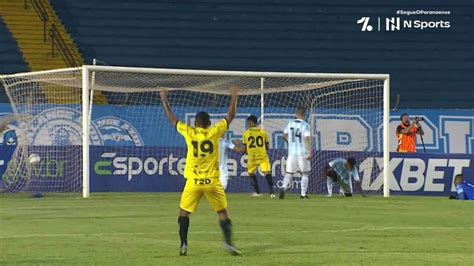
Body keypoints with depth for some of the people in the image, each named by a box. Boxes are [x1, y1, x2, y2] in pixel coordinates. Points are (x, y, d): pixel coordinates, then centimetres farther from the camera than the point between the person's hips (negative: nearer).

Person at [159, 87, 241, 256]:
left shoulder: (189, 133, 0)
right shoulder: (214, 132, -1)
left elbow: (171, 119, 11)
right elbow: (230, 116, 10)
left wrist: (164, 100, 22)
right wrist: (234, 98, 22)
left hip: (193, 181, 0)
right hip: (212, 181, 0)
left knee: (184, 212, 11)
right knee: (222, 212, 9)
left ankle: (183, 245, 2)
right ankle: (228, 242, -4)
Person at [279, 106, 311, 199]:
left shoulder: (290, 124, 6)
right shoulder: (305, 125, -8)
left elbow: (285, 135, 17)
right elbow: (307, 139, -17)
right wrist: (309, 153, -19)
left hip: (291, 152, 3)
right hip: (303, 153, -3)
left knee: (289, 173, 6)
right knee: (305, 174, 11)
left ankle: (284, 188, -18)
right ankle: (303, 194, 8)